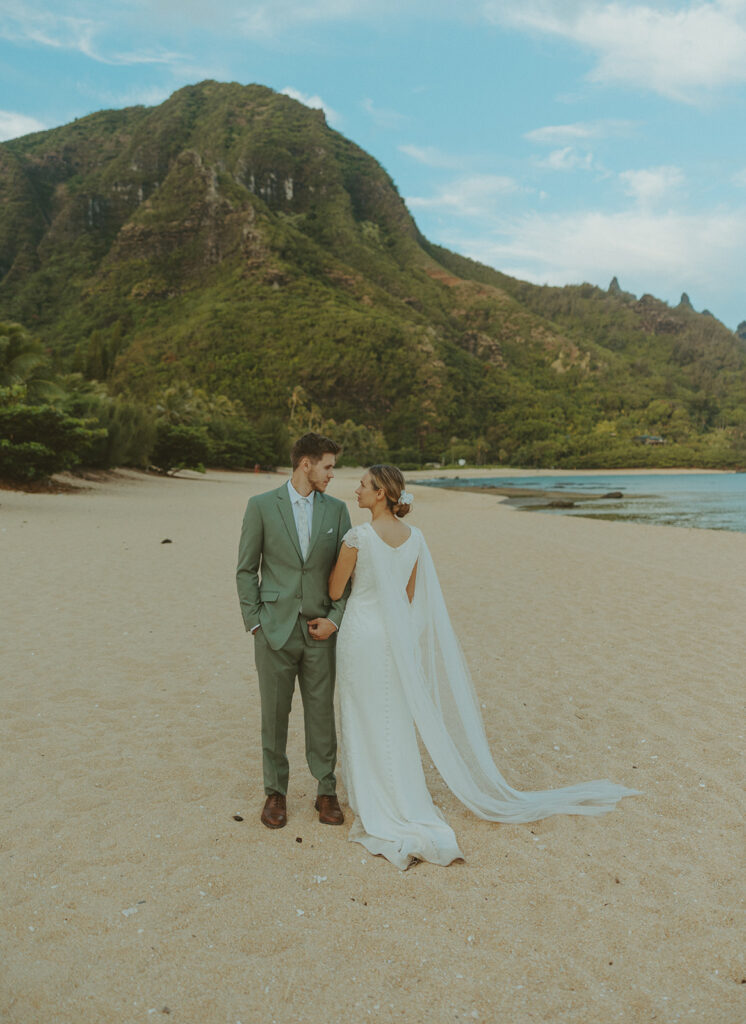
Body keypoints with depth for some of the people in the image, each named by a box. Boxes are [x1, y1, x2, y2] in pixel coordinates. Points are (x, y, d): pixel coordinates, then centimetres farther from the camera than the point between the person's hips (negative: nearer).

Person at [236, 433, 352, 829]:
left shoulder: (336, 509, 4)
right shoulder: (262, 506, -3)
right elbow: (246, 569, 0)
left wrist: (336, 618, -4)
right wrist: (254, 622, -4)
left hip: (319, 631, 2)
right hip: (275, 629, -1)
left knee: (322, 713, 9)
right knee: (274, 714, 9)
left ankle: (326, 791, 24)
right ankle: (275, 792, 25)